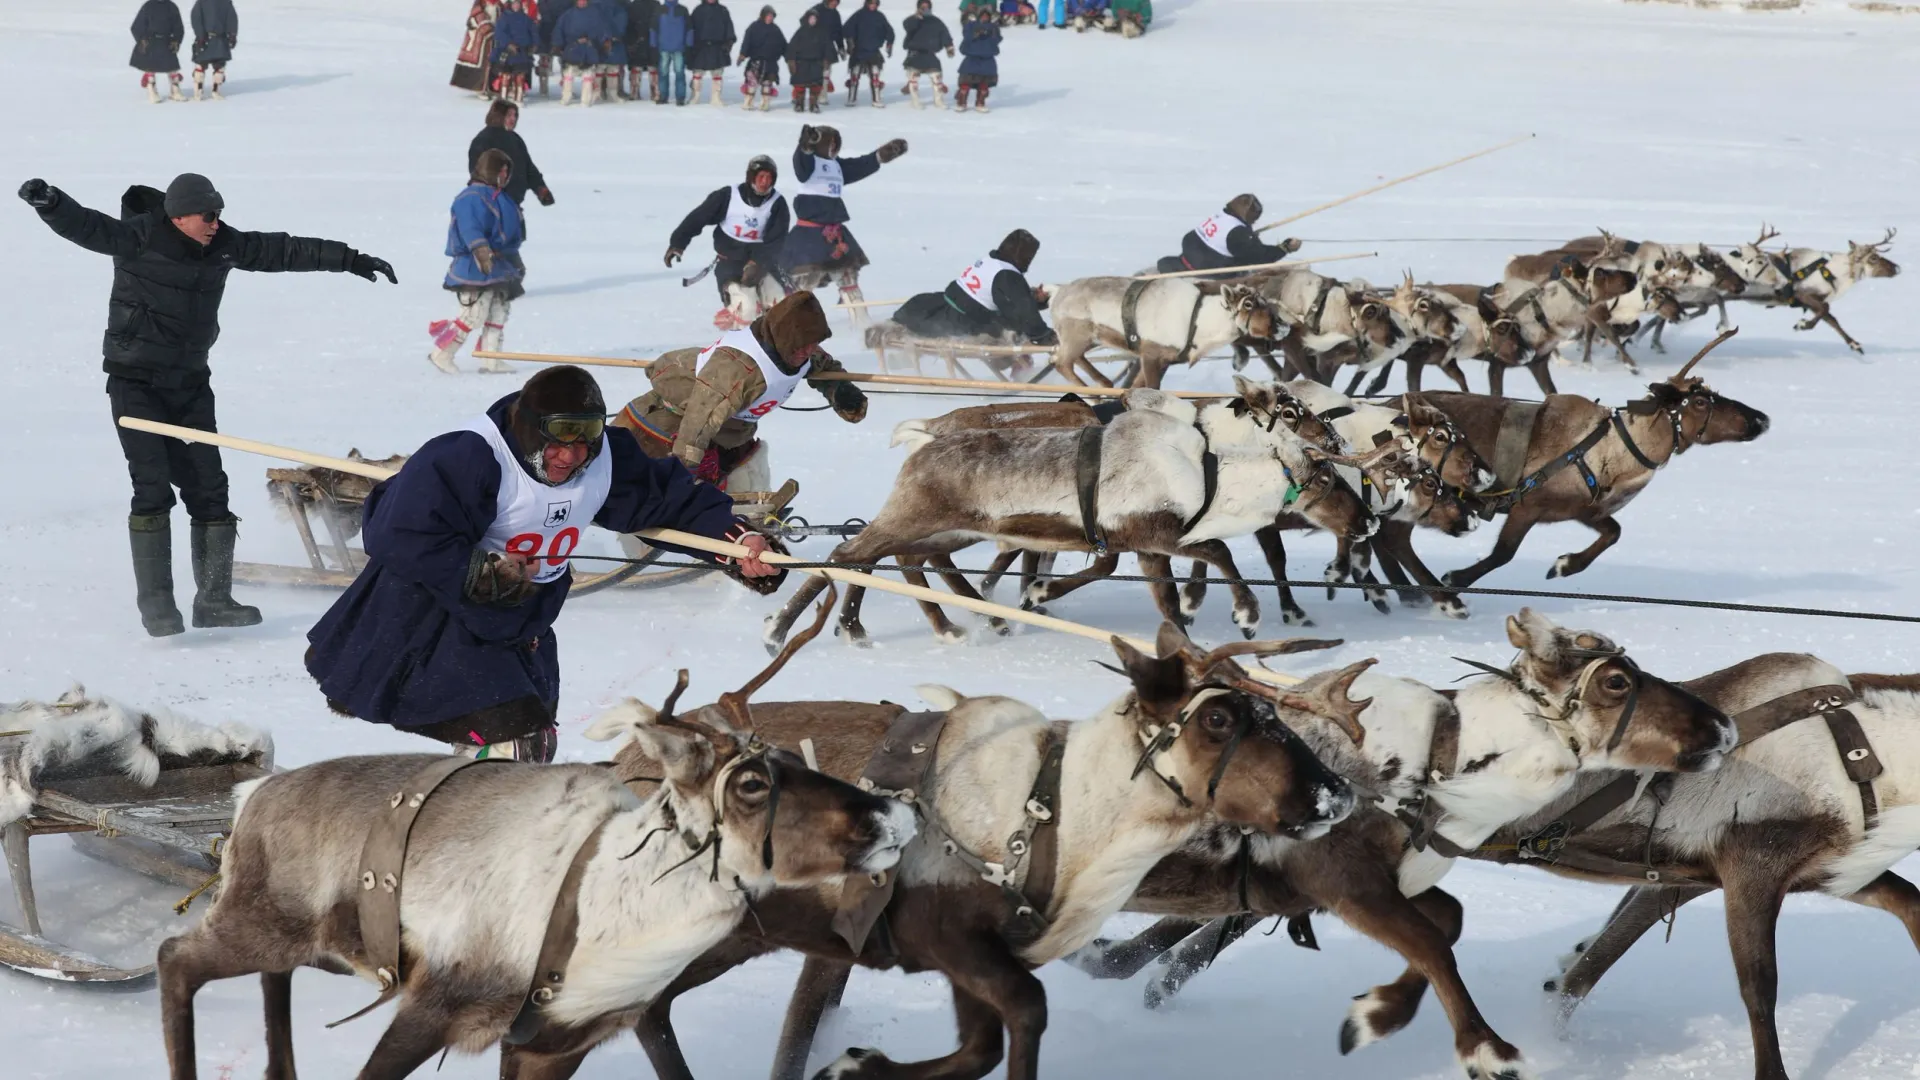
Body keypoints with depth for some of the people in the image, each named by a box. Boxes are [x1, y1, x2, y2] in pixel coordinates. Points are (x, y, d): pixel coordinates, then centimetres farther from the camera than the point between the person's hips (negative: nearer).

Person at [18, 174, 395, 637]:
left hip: (191, 385, 6)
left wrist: (352, 260, 15)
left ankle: (213, 599, 10)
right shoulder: (139, 238, -13)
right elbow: (85, 227, -26)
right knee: (153, 489, -13)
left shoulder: (224, 246, 3)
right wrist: (49, 202, -47)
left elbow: (286, 251, 11)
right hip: (137, 384, -6)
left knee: (208, 489, 3)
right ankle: (156, 605, -8)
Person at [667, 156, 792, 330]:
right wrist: (677, 243, -10)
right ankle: (728, 318, 10)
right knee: (746, 309, -24)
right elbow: (697, 218, -6)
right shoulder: (728, 196, -12)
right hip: (730, 263, -3)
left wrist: (757, 264, -27)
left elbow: (775, 242, -13)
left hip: (760, 263, 3)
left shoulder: (777, 204, -7)